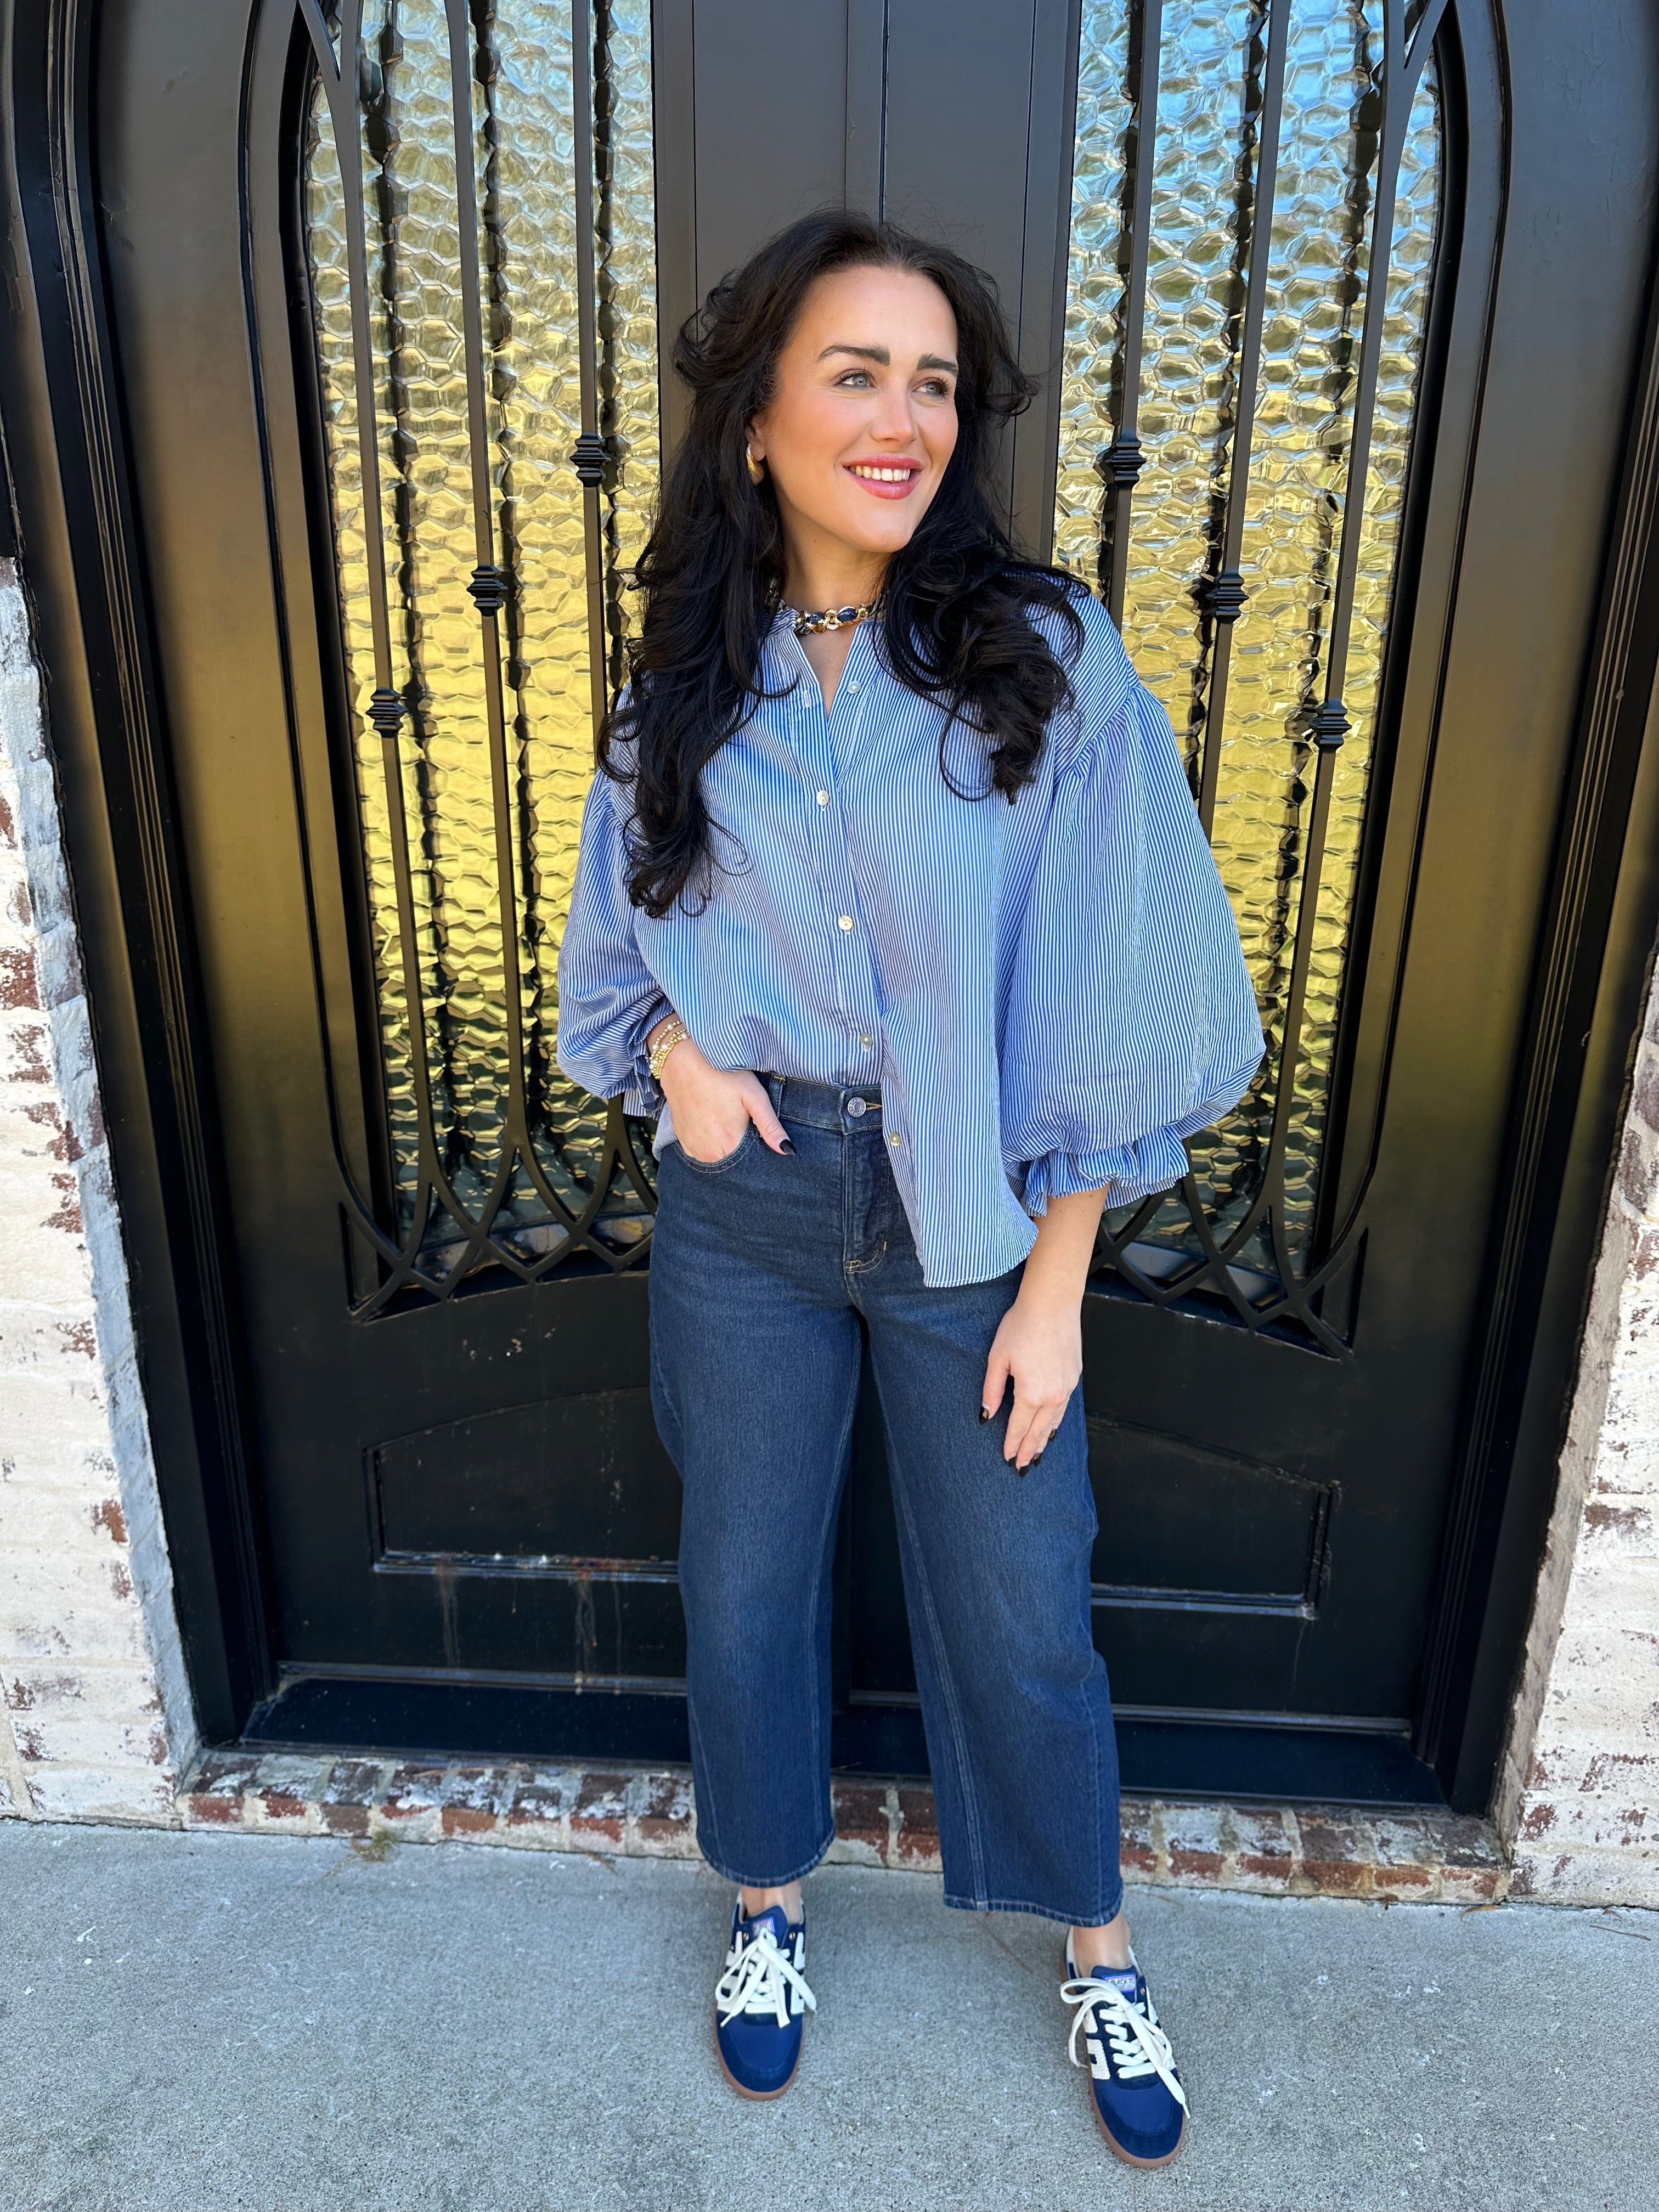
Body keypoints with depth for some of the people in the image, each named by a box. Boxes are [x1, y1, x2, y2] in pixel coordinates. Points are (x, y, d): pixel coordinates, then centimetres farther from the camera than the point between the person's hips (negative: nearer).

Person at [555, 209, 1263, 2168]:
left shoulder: (1048, 656, -10)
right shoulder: (686, 683, -1)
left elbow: (1101, 1012, -9)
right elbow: (621, 924, 14)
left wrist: (1055, 1286, -9)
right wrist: (675, 1044, -8)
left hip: (971, 1217, -2)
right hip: (745, 1201, 3)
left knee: (1022, 1608, 13)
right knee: (744, 1579, 17)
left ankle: (1094, 1950, 44)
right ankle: (768, 1900, 47)